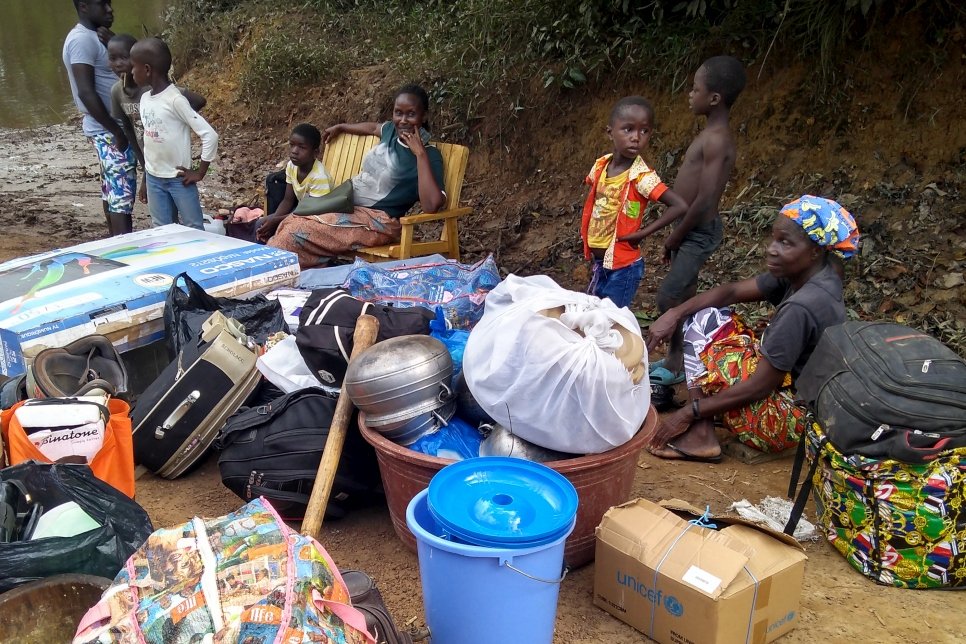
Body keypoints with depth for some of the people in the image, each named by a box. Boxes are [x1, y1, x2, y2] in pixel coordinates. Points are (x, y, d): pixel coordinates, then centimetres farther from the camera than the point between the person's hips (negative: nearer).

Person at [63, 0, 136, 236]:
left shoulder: (93, 37, 13)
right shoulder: (82, 39, -18)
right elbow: (86, 92, -25)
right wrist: (117, 132, -23)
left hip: (110, 128, 10)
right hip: (108, 130, -10)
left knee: (112, 188, 16)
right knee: (122, 191, -11)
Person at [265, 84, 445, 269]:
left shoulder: (428, 155, -14)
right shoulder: (392, 130, 7)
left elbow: (431, 205, -31)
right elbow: (374, 128, 34)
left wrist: (420, 154, -27)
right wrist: (340, 127, 45)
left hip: (377, 221, -8)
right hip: (348, 204, 8)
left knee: (297, 231, -21)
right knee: (289, 222, -6)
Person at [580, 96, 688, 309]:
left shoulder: (641, 176, -21)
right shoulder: (601, 165, -3)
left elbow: (681, 206, -28)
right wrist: (585, 231, 4)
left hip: (623, 267, -6)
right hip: (599, 262, 7)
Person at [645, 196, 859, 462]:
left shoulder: (801, 307, -28)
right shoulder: (801, 274, -3)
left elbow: (760, 387, -25)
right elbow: (732, 292, 2)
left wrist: (689, 413, -17)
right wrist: (675, 314, -13)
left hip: (782, 418, -9)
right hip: (790, 386, 9)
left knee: (702, 324, -9)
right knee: (705, 315, 7)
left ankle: (699, 434, -9)